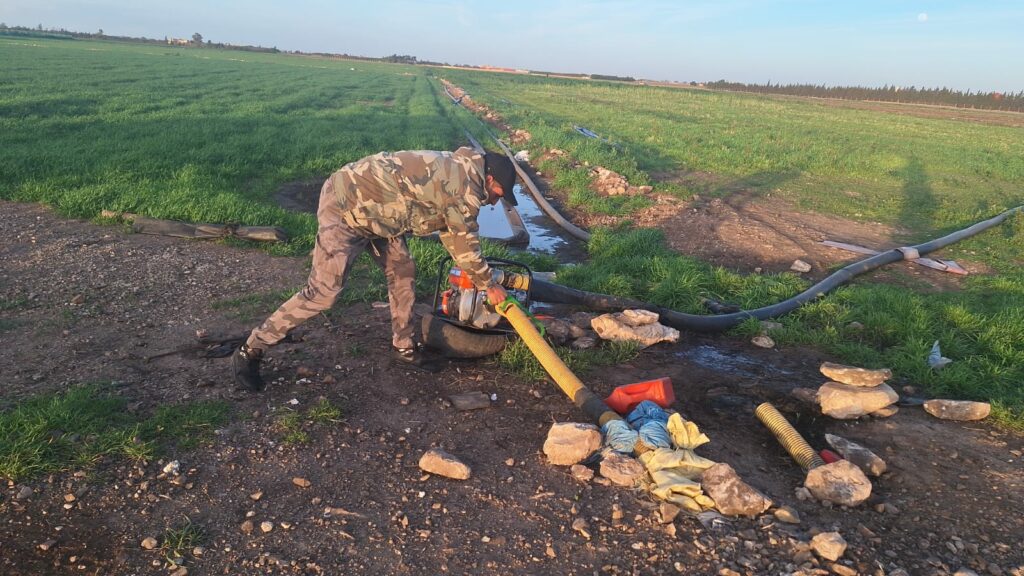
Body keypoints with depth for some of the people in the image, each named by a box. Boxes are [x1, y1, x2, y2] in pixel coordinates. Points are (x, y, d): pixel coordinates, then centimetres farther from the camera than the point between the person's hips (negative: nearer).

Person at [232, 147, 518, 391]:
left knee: (403, 271, 12)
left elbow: (451, 233, 24)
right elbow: (466, 245, -11)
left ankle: (403, 347, 27)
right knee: (322, 293, -8)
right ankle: (249, 352, 4)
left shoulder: (457, 169, 12)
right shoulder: (465, 186, -19)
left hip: (371, 206, 10)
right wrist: (489, 285, 3)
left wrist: (474, 273, 27)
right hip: (344, 206, -10)